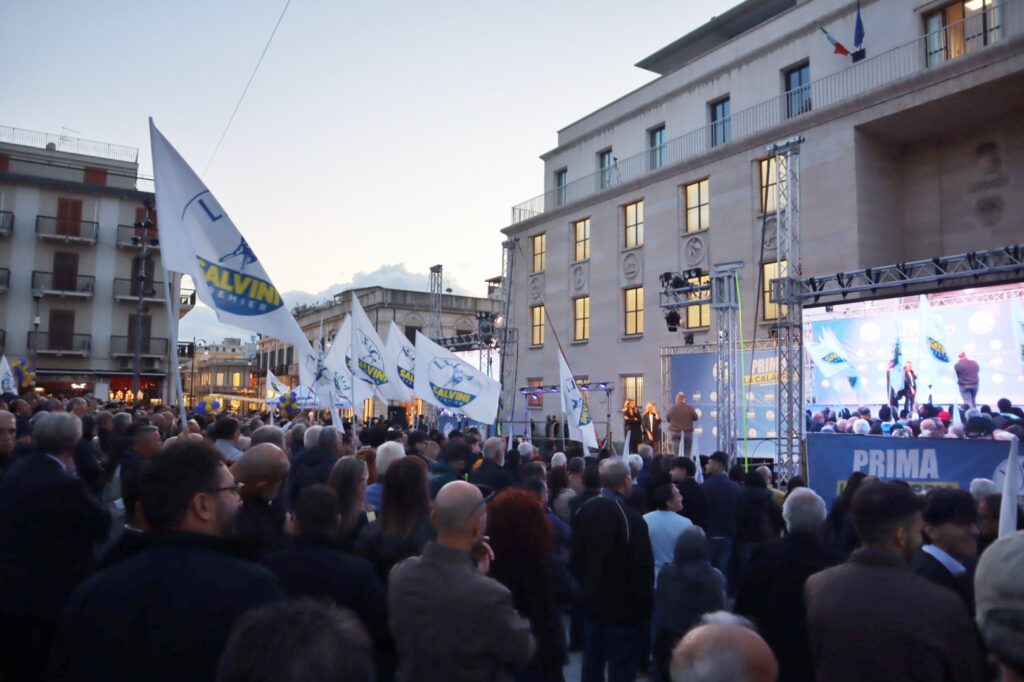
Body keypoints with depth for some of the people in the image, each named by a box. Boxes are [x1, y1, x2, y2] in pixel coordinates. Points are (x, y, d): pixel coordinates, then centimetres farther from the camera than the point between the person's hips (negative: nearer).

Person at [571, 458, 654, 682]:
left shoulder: (584, 510, -1)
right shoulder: (630, 517, -22)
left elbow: (576, 556, 7)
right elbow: (642, 566, -20)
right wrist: (643, 605, -6)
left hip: (592, 604, 6)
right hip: (624, 608, -6)